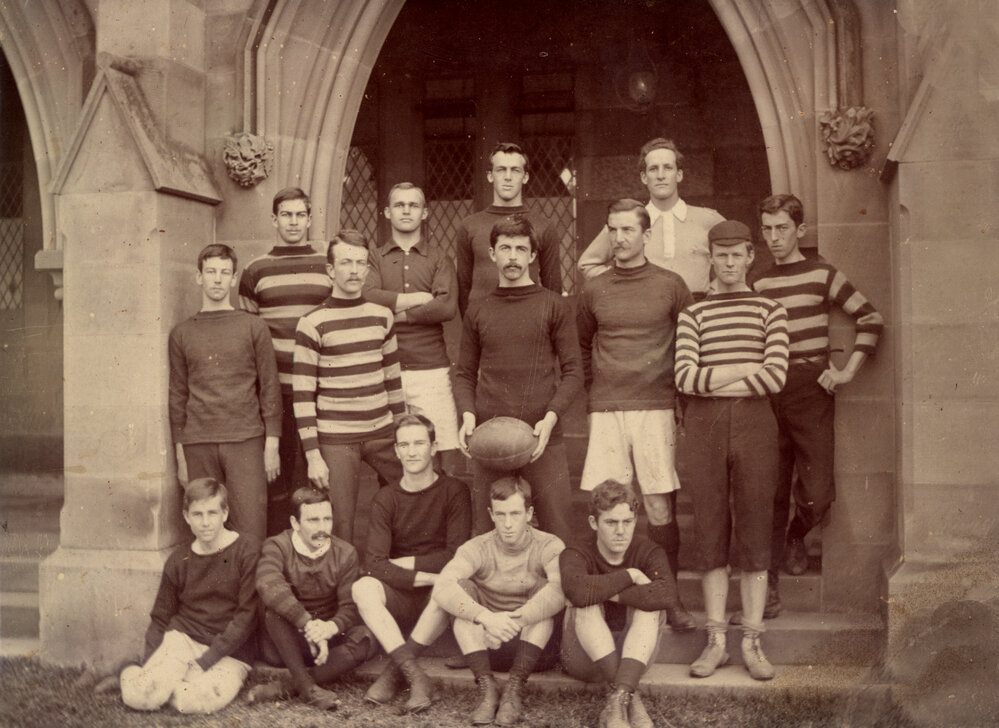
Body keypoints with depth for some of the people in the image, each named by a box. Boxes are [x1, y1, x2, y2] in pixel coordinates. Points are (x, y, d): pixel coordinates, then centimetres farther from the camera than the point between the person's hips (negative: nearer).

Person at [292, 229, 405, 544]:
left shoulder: (382, 316, 9)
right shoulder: (312, 324, -5)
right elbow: (303, 394, -6)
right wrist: (313, 455, -10)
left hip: (382, 434, 4)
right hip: (335, 441, -4)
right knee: (340, 527, -2)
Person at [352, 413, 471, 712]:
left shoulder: (453, 491, -2)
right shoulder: (385, 499, 2)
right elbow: (375, 563, -10)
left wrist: (408, 564, -10)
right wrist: (426, 576, -23)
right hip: (400, 598, 2)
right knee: (363, 587, -28)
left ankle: (394, 671, -22)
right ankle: (414, 676, -34)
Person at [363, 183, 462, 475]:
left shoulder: (439, 259, 10)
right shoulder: (374, 259, 13)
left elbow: (447, 307, -6)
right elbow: (368, 297, -7)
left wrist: (396, 312, -5)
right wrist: (422, 298, -6)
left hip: (431, 369, 0)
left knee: (447, 450, -6)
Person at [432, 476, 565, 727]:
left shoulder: (549, 546, -10)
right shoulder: (477, 548, -7)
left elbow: (561, 589, -32)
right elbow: (442, 588, -26)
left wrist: (516, 619, -45)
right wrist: (486, 617, -42)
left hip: (537, 645, -1)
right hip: (489, 646, 1)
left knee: (542, 587, -25)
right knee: (462, 586, -20)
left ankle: (515, 687, -27)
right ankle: (486, 686, -25)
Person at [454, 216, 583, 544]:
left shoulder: (553, 306, 5)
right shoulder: (477, 312, 12)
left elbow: (573, 371, 1)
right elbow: (464, 374, 14)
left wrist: (550, 418, -13)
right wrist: (468, 414, -5)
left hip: (542, 439, -2)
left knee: (555, 529, -1)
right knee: (486, 532, 5)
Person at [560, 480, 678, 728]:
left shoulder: (649, 552, -7)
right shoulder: (576, 554, -12)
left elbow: (668, 595, -31)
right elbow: (577, 591, -39)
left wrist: (611, 594, -26)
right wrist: (629, 576, -26)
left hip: (634, 654, 1)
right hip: (585, 659, -1)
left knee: (650, 604, -26)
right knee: (586, 604, -29)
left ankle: (618, 699, -39)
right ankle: (631, 698, -36)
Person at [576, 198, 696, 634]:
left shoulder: (670, 286, 4)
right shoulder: (594, 291, 10)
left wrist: (681, 394, 7)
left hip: (656, 409, -2)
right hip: (605, 411, 2)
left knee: (660, 508, -1)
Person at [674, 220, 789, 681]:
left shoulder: (770, 311, 9)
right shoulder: (693, 314, 12)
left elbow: (775, 378, -5)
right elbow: (685, 378, -3)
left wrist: (712, 383, -5)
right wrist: (746, 369, -7)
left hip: (753, 422, -1)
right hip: (703, 425, 1)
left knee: (755, 531, -1)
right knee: (710, 533, 1)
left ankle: (751, 642, 5)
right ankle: (716, 641, 8)